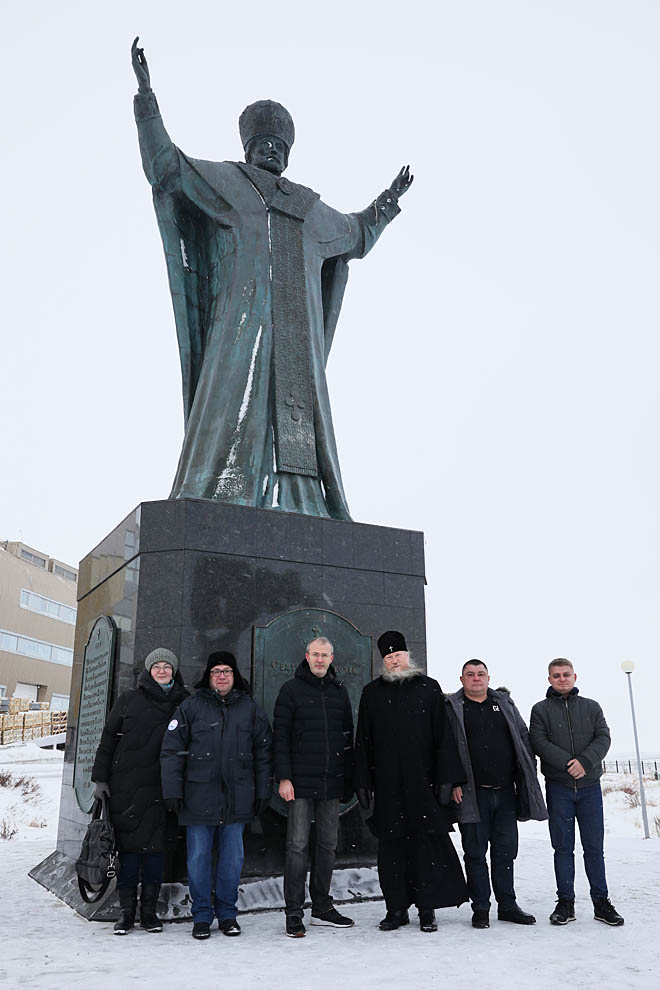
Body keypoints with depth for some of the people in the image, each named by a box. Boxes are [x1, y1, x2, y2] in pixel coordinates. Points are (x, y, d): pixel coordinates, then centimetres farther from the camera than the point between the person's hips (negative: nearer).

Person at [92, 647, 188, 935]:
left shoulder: (183, 704, 8)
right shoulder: (129, 700, 7)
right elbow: (108, 739, 8)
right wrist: (101, 778, 2)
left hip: (162, 789, 1)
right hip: (126, 787, -1)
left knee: (156, 847, 4)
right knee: (129, 846, 1)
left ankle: (149, 910, 15)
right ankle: (126, 910, 12)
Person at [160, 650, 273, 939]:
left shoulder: (250, 709, 7)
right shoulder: (191, 707, 0)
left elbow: (263, 752, 10)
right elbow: (171, 750, -1)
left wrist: (263, 791, 6)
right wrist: (172, 791, -6)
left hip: (237, 799, 2)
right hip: (199, 798, -2)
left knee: (232, 858, 9)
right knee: (198, 858, 5)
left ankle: (227, 913, 24)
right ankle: (202, 915, 20)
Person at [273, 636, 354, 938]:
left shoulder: (339, 691, 12)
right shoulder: (291, 690, 0)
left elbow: (347, 736, 16)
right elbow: (280, 735, -4)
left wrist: (348, 780, 11)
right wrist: (283, 777, -11)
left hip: (332, 784, 4)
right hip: (301, 783, -4)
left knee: (327, 845, 11)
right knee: (298, 846, -2)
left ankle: (322, 907, 23)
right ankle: (294, 913, 6)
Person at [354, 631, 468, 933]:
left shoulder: (429, 688, 5)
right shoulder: (372, 693, 10)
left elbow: (443, 736, 3)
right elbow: (363, 742, 10)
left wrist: (446, 778, -4)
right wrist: (362, 782, 4)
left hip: (423, 782, -1)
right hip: (387, 786, 2)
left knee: (429, 843, 1)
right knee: (391, 847, 6)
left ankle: (427, 910, 13)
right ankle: (396, 909, 18)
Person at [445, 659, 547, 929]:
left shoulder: (505, 704, 12)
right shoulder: (452, 708, 0)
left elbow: (523, 740, 14)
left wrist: (529, 776, 7)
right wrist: (452, 782, -13)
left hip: (505, 792, 4)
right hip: (473, 794, -3)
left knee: (506, 851, 11)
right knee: (475, 853, 4)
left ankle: (508, 905, 23)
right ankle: (480, 909, 16)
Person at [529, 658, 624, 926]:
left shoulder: (591, 707, 9)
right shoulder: (541, 710, 2)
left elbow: (603, 737, -1)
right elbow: (539, 742, -8)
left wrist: (585, 762, -17)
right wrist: (568, 764, -19)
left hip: (590, 786, 1)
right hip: (558, 787, -1)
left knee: (594, 847, 6)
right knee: (563, 847, 5)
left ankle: (601, 901, 17)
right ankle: (565, 902, 14)